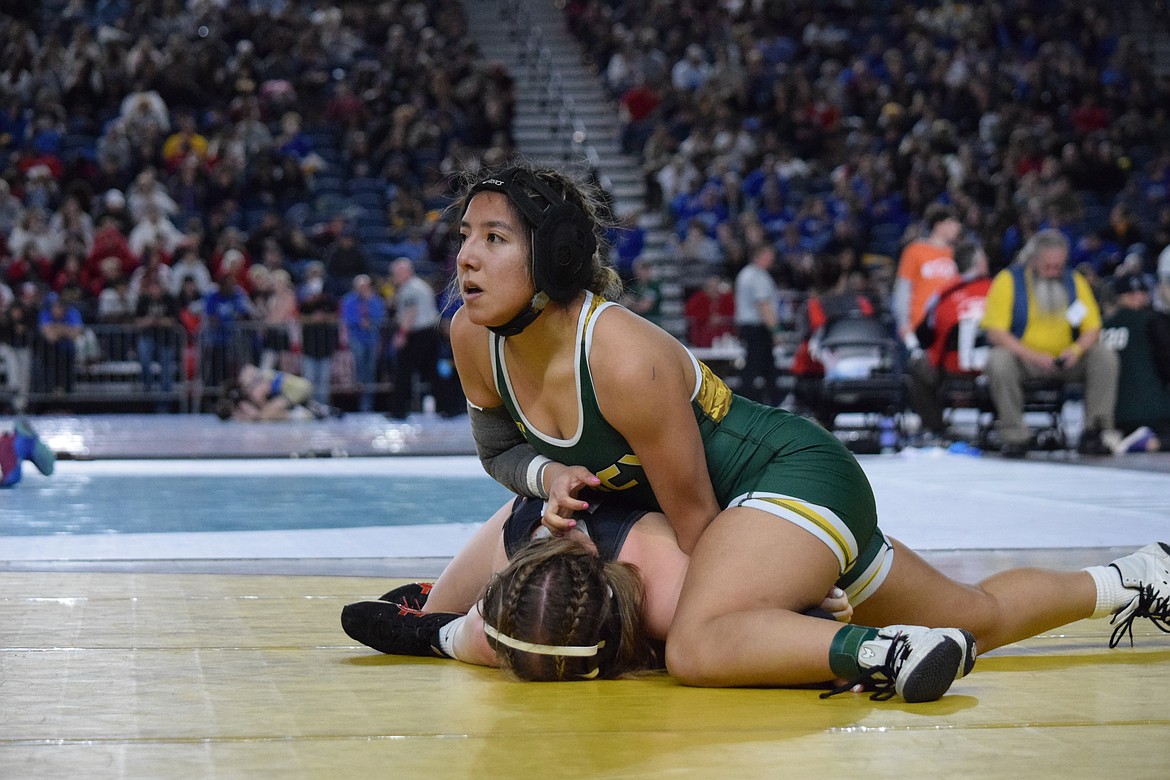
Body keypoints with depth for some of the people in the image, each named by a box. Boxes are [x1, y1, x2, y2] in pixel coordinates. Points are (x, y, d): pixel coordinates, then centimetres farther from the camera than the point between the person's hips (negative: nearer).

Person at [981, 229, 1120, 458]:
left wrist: (1077, 349, -17)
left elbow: (1092, 328, 7)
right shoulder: (1009, 280, -6)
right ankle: (1013, 436, -26)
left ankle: (1095, 431, -18)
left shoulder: (1075, 281, 6)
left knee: (1106, 356, -20)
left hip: (1066, 361, 3)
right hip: (1023, 361, -3)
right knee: (998, 360, -35)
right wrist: (1032, 356, -24)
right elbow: (995, 332, -12)